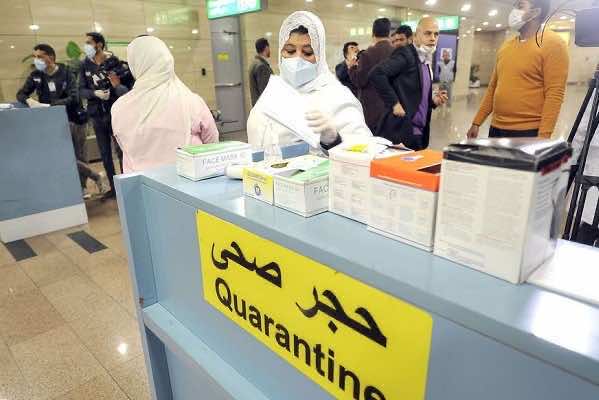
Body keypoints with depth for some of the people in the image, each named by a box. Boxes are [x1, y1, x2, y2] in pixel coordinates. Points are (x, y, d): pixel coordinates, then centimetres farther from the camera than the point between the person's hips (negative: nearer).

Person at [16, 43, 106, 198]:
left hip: (74, 119, -3)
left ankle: (82, 188, 16)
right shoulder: (36, 75, 4)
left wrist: (48, 105, -27)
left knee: (78, 157, 0)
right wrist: (29, 100, -17)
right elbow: (21, 94, 7)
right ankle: (95, 177, 10)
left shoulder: (66, 73, -8)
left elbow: (73, 99, -19)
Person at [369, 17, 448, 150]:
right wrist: (394, 103, -21)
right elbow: (376, 74, -23)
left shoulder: (426, 62, 17)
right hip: (400, 132, -9)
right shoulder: (405, 54, -9)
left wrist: (433, 101, 5)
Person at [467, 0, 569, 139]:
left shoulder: (552, 44, -6)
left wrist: (543, 136, -20)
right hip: (496, 129, 6)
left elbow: (554, 94, -13)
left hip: (528, 132, -6)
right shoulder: (506, 46, 13)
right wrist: (477, 122, 13)